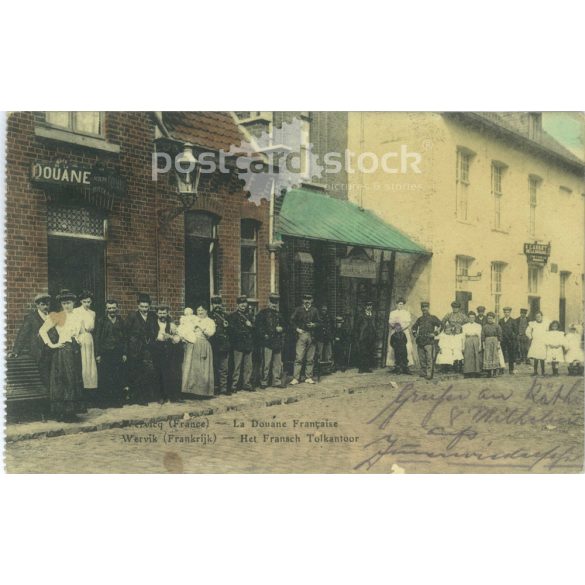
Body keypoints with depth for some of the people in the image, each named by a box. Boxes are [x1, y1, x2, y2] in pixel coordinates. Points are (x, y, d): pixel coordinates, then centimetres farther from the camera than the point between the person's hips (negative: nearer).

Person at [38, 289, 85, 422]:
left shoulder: (77, 317, 12)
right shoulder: (57, 316, -4)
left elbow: (82, 332, 28)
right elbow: (42, 330, -10)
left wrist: (77, 339, 10)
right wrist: (51, 344, -12)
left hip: (75, 351, 6)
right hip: (63, 351, -6)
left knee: (75, 381, 8)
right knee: (64, 381, -4)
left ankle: (72, 411, 18)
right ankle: (63, 413, 3)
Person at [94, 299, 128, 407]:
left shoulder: (121, 322, 11)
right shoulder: (101, 321, 5)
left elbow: (125, 339, 11)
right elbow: (97, 338, 2)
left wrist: (125, 353, 3)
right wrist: (98, 354, -5)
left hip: (118, 354, 2)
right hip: (105, 353, -2)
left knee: (118, 378, -1)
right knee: (104, 378, -1)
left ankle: (118, 400, 7)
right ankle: (104, 401, 7)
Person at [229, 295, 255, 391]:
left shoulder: (248, 315, 20)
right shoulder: (233, 316, 1)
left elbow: (253, 328, 19)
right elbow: (233, 330, -9)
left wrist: (250, 325, -3)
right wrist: (246, 329, -7)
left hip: (248, 344, 6)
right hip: (238, 344, -6)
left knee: (248, 366, 5)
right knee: (237, 366, -5)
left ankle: (247, 384, 13)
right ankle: (234, 386, 1)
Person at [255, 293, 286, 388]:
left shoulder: (279, 314, 19)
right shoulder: (263, 313, 0)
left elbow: (283, 325, 25)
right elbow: (258, 326, -7)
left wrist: (281, 329, 3)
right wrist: (264, 335, -15)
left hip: (278, 342, 6)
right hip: (267, 342, -6)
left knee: (278, 363, 8)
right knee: (266, 363, -6)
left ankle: (277, 381, 16)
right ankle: (264, 382, 3)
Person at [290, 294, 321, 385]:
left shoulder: (314, 310, 13)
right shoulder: (298, 310, 7)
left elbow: (319, 322, 15)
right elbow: (292, 321, 7)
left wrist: (314, 325, -5)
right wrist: (297, 329, -6)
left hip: (311, 336, 3)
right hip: (301, 335, -2)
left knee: (310, 358, 5)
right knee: (299, 358, -9)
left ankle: (309, 377, 13)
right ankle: (296, 378, -7)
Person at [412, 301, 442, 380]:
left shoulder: (433, 318, 4)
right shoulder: (420, 319, 19)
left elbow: (440, 325, -5)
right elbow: (414, 327, 33)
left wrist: (434, 333, -10)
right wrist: (415, 334, 18)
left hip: (429, 341, -6)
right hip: (420, 341, 6)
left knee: (429, 358, -9)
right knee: (421, 359, 9)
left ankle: (429, 374, -10)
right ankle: (423, 373, 18)